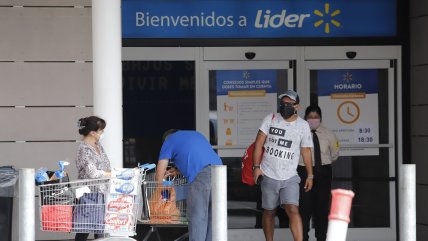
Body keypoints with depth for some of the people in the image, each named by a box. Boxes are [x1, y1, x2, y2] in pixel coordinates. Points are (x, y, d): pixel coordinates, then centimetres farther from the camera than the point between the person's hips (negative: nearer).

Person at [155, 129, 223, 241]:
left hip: (200, 177, -6)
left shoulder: (169, 141, 18)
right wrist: (178, 171, 44)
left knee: (197, 218, -3)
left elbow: (160, 172, 17)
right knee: (212, 218, 11)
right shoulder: (196, 134, 35)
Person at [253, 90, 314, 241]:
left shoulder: (303, 125, 3)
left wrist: (310, 175, 10)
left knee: (292, 210, -17)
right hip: (269, 175, 1)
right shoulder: (271, 119, 1)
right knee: (269, 212, 8)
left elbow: (306, 151, 9)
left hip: (290, 177, -1)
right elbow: (259, 143, 0)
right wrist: (256, 166, -7)